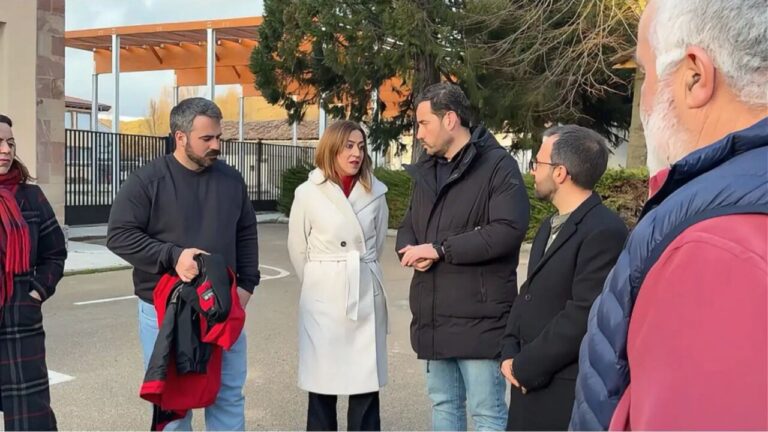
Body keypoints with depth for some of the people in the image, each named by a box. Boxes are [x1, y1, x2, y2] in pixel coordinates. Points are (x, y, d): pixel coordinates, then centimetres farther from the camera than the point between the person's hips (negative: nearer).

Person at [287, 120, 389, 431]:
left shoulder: (376, 192, 1)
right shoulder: (308, 193, -5)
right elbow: (298, 250, 5)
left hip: (366, 296, 2)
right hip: (323, 298, -1)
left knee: (366, 384, 4)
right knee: (322, 383, 4)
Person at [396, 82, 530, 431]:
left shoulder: (498, 165, -9)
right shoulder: (426, 170, 16)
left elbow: (508, 230, -22)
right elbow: (408, 227, 18)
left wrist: (439, 250, -17)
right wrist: (412, 250, -7)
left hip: (478, 316, -7)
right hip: (433, 316, 8)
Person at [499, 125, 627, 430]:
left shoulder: (605, 231, -18)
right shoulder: (550, 225, 14)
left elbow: (585, 315, -22)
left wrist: (524, 367, -15)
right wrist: (510, 353, 0)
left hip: (569, 394, -8)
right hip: (530, 383, 8)